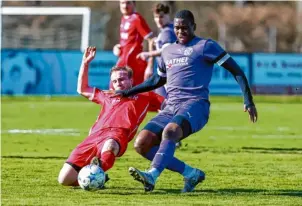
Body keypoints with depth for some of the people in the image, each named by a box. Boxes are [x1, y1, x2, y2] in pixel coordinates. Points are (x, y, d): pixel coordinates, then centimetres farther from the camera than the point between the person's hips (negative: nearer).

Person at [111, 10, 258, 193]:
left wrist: (248, 101, -8)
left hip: (195, 105, -7)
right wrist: (127, 92, 34)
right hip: (171, 107, 7)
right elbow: (157, 81, 37)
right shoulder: (168, 51, 22)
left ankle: (152, 176, -53)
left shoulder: (206, 46, 3)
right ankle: (192, 173, -5)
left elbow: (236, 71, 1)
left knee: (169, 131, -38)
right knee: (141, 144, -11)